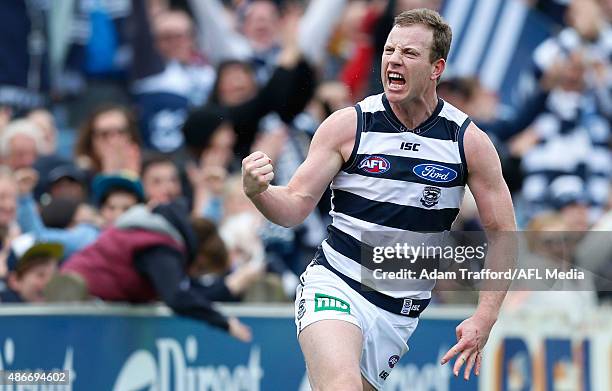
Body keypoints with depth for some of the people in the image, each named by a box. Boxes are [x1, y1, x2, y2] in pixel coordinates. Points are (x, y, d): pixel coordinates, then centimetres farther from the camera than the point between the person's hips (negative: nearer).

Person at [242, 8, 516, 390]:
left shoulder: (469, 141, -2)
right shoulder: (348, 125, -4)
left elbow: (502, 234, 4)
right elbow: (295, 207, -2)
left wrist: (483, 321, -4)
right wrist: (258, 191, -25)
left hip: (401, 311, 3)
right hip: (334, 286, -3)